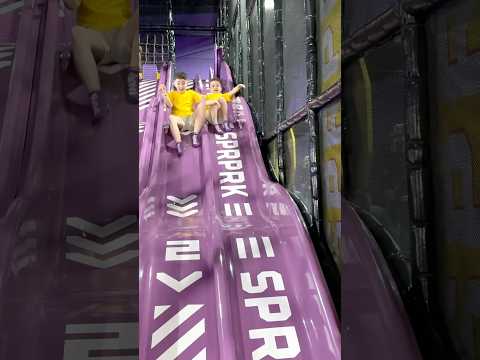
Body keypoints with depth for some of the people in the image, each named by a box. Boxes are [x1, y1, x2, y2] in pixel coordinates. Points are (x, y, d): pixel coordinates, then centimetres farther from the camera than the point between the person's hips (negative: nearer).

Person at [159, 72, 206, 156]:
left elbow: (202, 101, 8)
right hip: (179, 121, -1)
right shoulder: (172, 94, 15)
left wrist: (203, 100, -15)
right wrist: (164, 93, -18)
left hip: (191, 119, 1)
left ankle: (195, 135, -25)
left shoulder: (191, 93, 19)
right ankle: (178, 142, -44)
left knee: (202, 105, -23)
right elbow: (169, 105, -4)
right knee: (171, 117, -35)